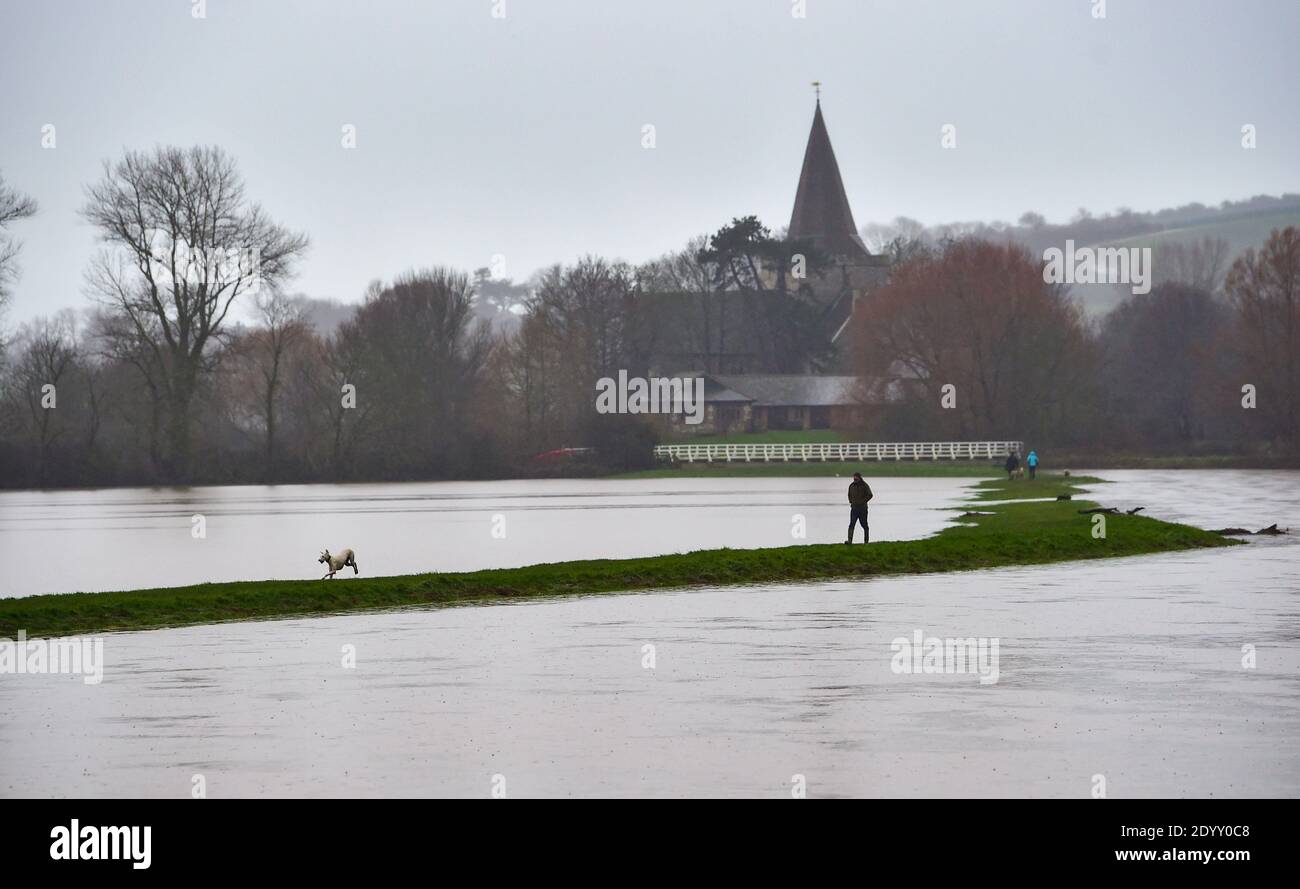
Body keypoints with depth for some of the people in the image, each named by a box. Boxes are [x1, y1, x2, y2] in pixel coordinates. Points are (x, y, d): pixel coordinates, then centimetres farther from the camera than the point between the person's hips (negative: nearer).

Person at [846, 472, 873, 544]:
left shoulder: (864, 486, -7)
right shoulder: (851, 485, 8)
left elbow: (870, 495, -14)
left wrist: (863, 502, -15)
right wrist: (851, 502, 10)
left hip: (862, 508, -3)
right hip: (854, 508, 3)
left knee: (864, 525, 6)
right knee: (851, 525, -10)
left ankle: (866, 540, 17)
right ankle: (850, 540, -18)